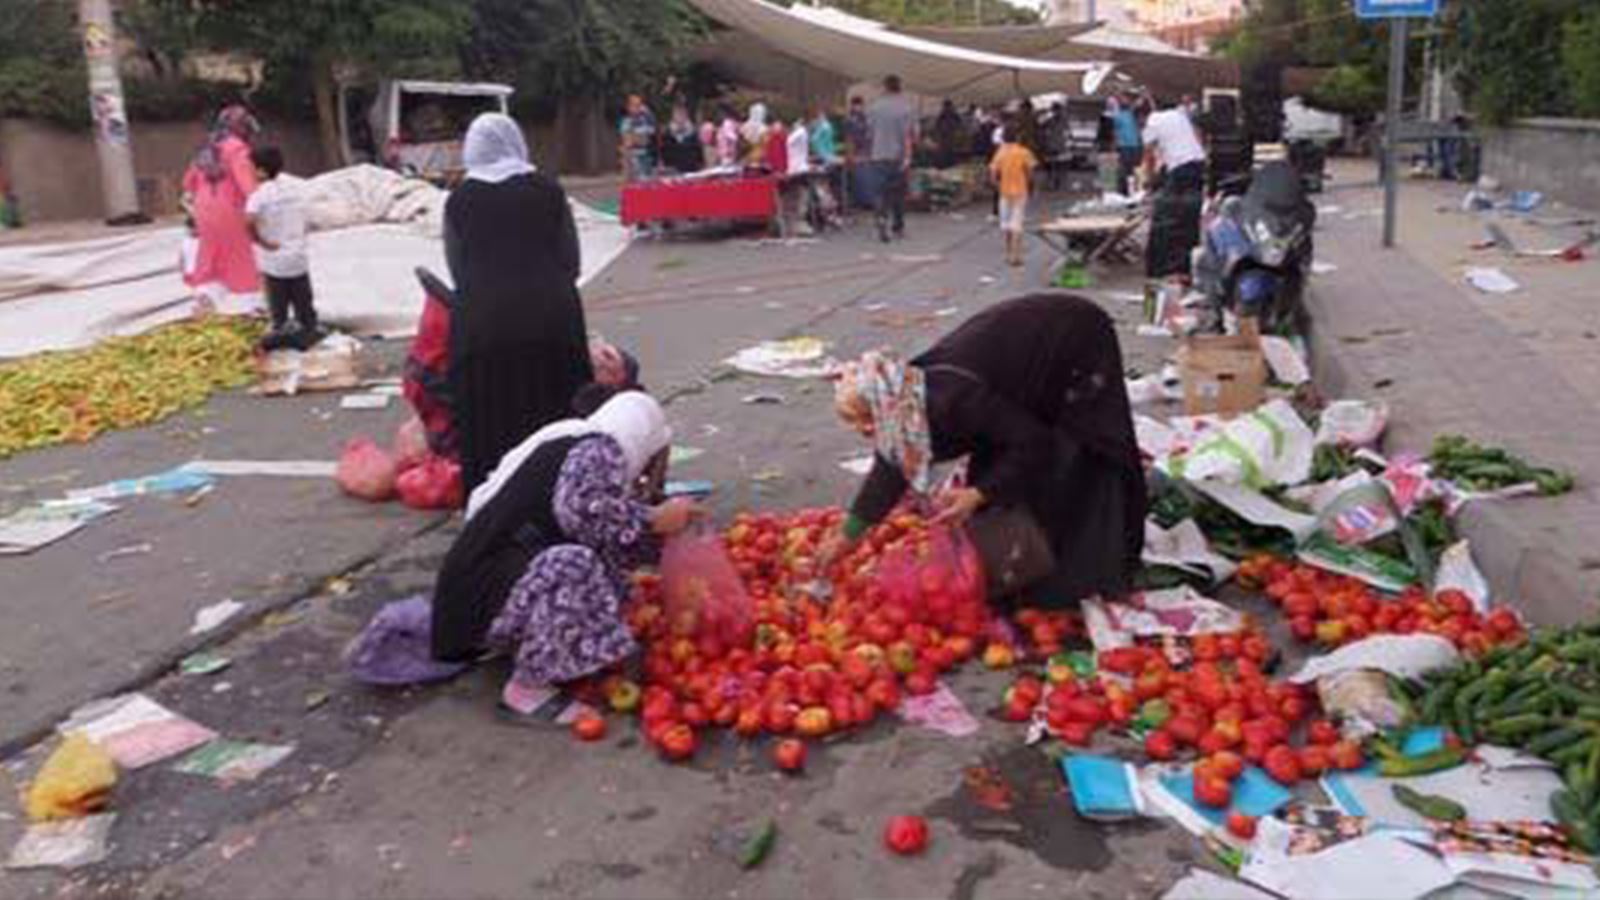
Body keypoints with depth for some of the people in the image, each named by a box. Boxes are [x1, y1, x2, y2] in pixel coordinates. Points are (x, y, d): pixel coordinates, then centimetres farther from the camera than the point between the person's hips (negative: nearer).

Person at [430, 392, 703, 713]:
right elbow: (582, 510, -28)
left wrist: (664, 531, 30)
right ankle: (526, 689, -17)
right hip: (489, 587, -10)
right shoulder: (599, 449, -8)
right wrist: (654, 520, -16)